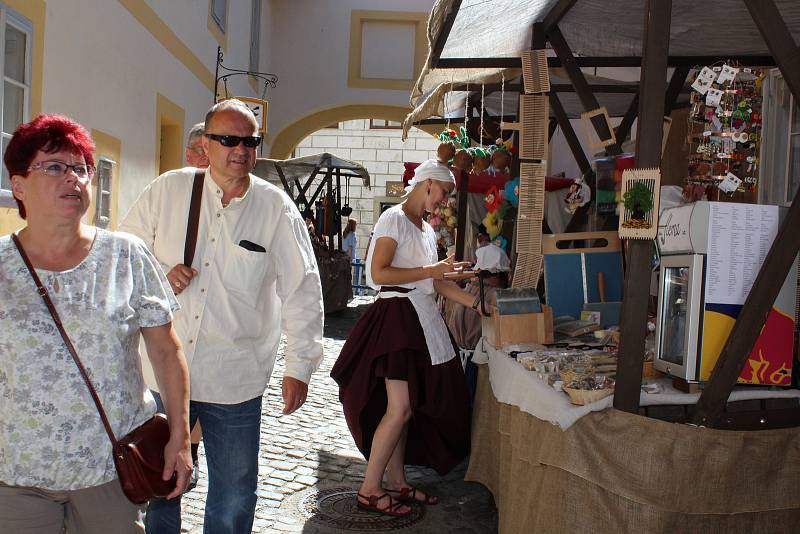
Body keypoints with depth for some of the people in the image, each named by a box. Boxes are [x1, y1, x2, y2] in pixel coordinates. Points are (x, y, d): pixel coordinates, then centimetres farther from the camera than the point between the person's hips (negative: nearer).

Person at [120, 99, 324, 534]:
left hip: (236, 379, -1)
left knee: (235, 494, 12)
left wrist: (299, 367, -5)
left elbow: (303, 290, -3)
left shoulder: (276, 208, -4)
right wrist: (157, 277, -12)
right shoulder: (167, 190, 0)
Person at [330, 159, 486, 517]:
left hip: (423, 318, 9)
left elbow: (436, 283, 17)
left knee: (407, 407, 10)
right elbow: (379, 273, -19)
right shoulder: (394, 218, -9)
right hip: (398, 315, -9)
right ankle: (369, 490, 2)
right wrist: (430, 270, -17)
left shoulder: (427, 230, 17)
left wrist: (475, 303, 11)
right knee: (400, 408, -9)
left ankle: (395, 481, 21)